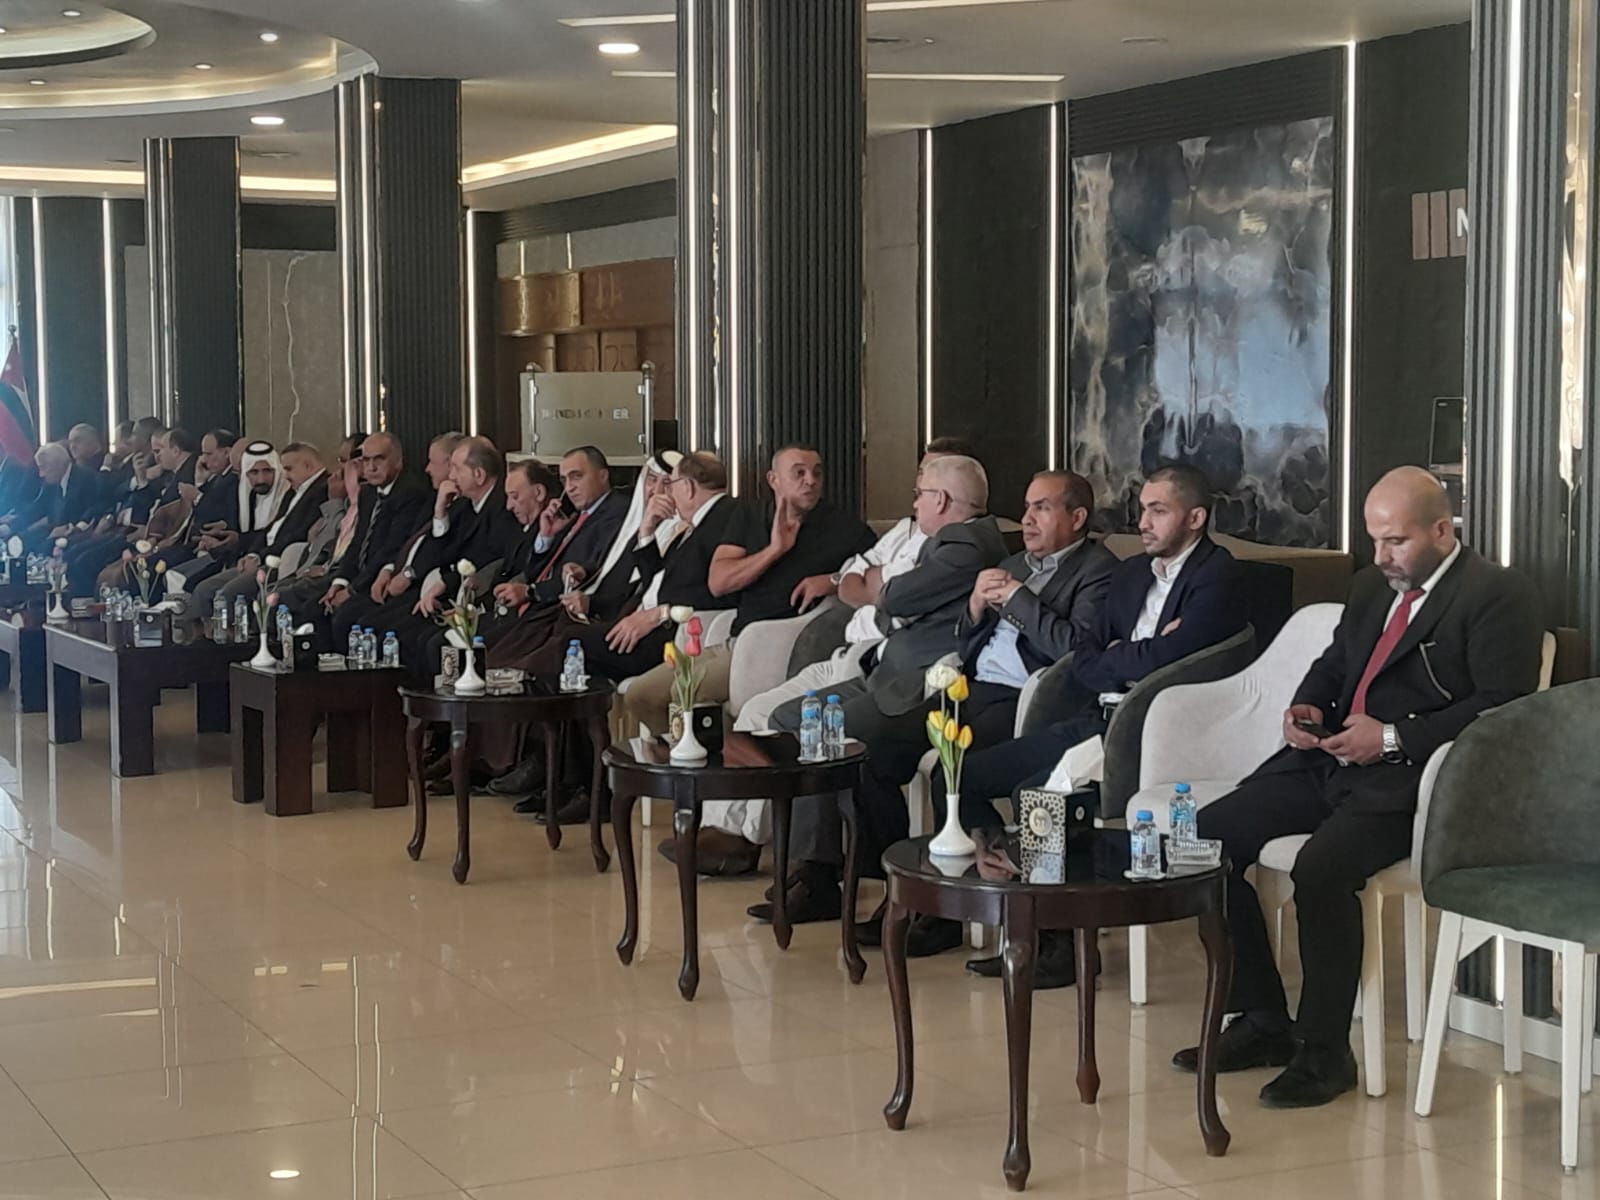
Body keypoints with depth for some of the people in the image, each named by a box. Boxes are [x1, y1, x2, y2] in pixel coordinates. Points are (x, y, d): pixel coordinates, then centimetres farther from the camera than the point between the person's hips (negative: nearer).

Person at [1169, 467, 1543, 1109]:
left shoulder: (1498, 596, -5)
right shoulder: (1371, 586, 20)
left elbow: (1502, 706, -14)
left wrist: (1392, 738, -19)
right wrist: (1306, 707, 7)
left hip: (1408, 777, -8)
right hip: (1327, 762, 8)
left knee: (1321, 867, -33)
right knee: (1207, 836, -7)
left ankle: (1324, 1052, -16)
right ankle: (1263, 1021, 3)